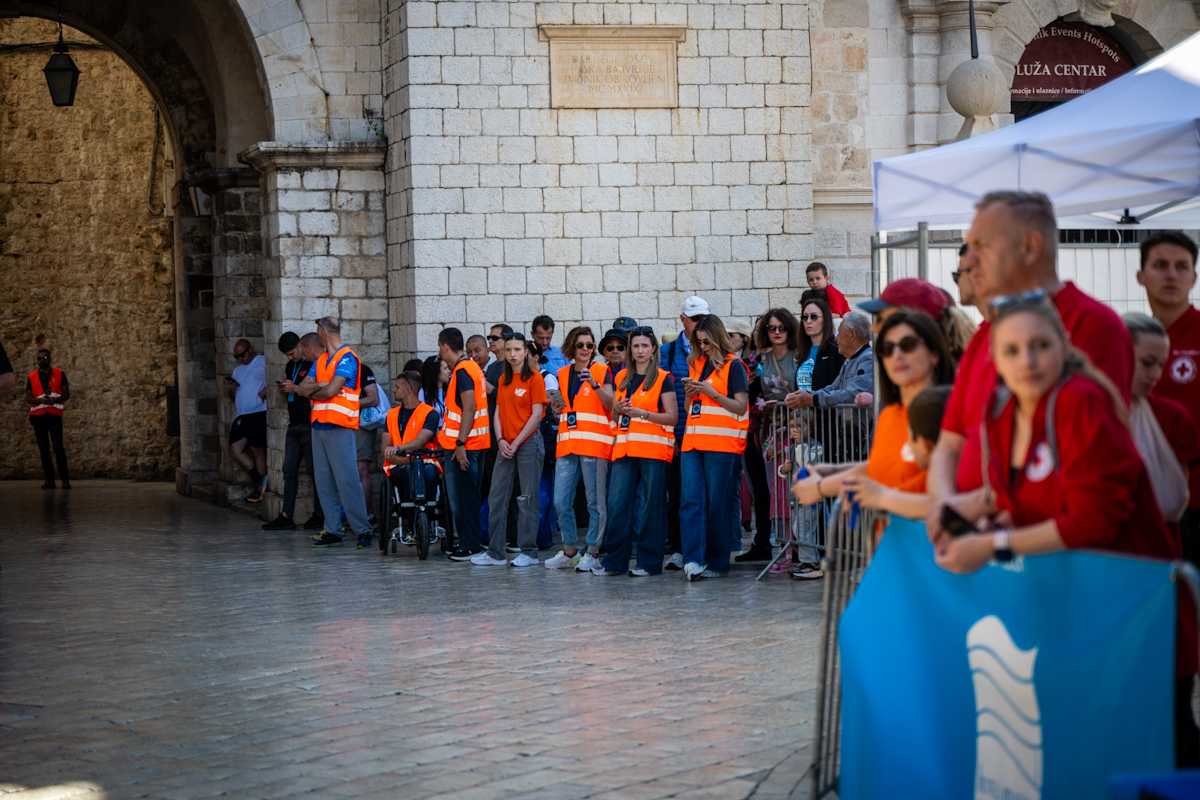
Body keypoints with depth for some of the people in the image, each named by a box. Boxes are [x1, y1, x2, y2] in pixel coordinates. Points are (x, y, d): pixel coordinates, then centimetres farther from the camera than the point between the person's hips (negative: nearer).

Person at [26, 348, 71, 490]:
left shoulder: (59, 374, 8)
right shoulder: (31, 377, 11)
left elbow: (66, 394, 5)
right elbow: (28, 398, 6)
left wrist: (55, 400, -15)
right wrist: (41, 400, -14)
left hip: (54, 414, -2)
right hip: (38, 416, 2)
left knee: (58, 447, -12)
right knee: (43, 448, 1)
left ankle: (65, 479, -12)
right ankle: (49, 480, 2)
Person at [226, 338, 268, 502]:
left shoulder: (263, 362, 2)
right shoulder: (237, 370, 24)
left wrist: (266, 390, -23)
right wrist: (231, 389, 7)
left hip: (259, 413, -7)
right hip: (241, 415, 8)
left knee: (257, 449, -4)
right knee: (235, 449, -2)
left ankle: (259, 488, 7)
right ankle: (259, 479, 11)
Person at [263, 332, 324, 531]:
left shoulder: (314, 365, -9)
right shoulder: (291, 366, 18)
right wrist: (283, 390, 5)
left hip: (309, 424, -8)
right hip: (294, 424, 8)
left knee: (314, 470, -3)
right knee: (289, 470, 5)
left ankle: (319, 515, 2)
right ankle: (287, 516, 5)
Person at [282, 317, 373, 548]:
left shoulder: (347, 358, -7)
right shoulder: (320, 360, 19)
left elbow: (330, 391, -15)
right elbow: (304, 387, 11)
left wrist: (309, 391, 2)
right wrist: (319, 386, -9)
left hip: (339, 427, -8)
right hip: (319, 425, 8)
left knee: (346, 479, -11)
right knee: (324, 481, 7)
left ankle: (362, 529, -9)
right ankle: (332, 529, 11)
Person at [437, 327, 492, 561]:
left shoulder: (462, 371, -15)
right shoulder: (472, 367, 15)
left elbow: (469, 408, -22)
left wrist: (460, 444, -24)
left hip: (464, 445, -10)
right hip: (477, 443, 10)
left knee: (462, 497, -5)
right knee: (469, 495, 14)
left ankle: (469, 545, -4)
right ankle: (469, 542, 19)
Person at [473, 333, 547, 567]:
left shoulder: (534, 378, -6)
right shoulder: (503, 379, 13)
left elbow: (537, 415, -10)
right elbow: (498, 412, 13)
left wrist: (516, 442, -12)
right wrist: (501, 440, -2)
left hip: (528, 442, -6)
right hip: (506, 445, 6)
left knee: (527, 499, -2)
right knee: (497, 498, 5)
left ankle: (528, 552, 5)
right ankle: (495, 553, 10)